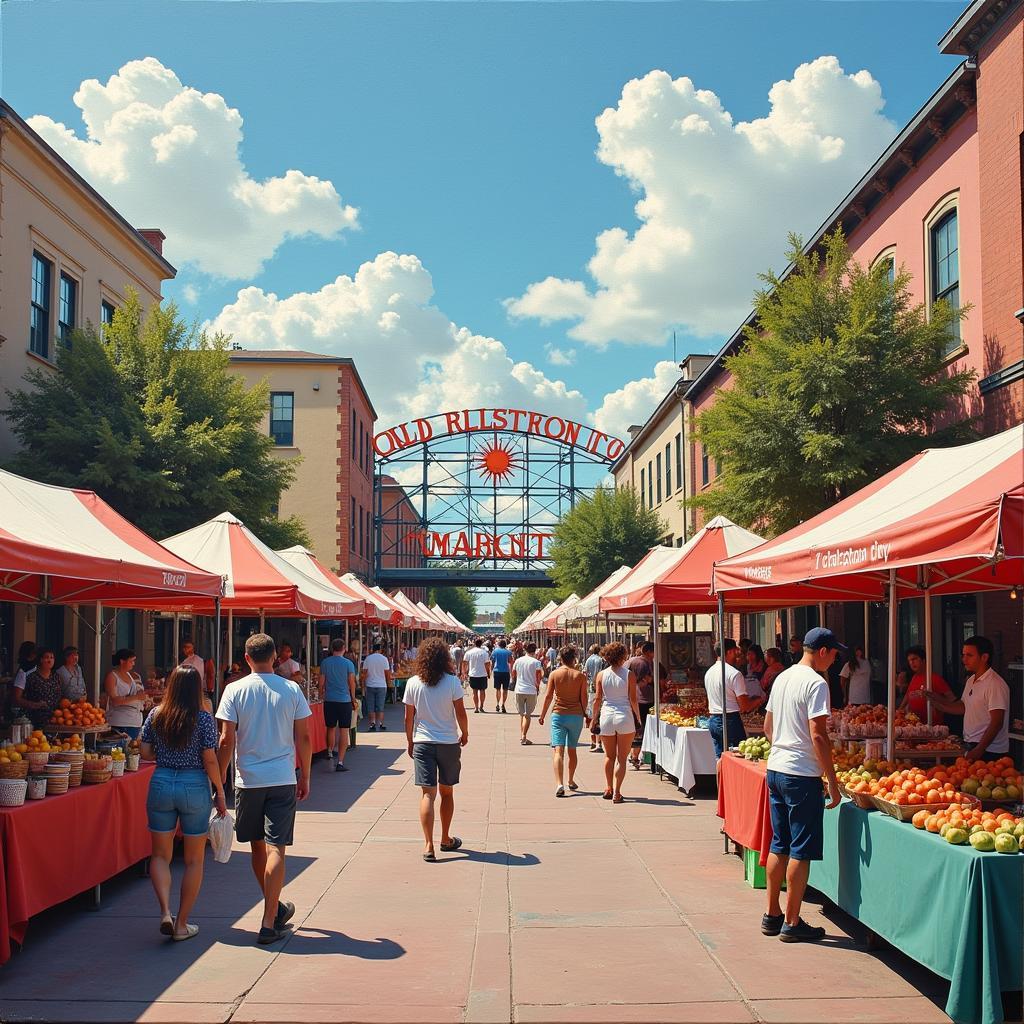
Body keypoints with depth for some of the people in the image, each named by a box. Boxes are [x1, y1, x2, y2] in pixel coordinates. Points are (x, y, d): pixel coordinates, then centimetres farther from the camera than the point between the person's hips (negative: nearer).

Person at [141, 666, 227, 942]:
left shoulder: (155, 715, 0)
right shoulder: (204, 719, -9)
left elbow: (146, 753, 4)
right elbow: (209, 760, -10)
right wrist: (220, 793, -1)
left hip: (161, 784, 2)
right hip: (195, 786, -2)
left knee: (160, 855, 14)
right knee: (194, 860, 10)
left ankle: (165, 912, -5)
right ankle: (182, 924, 13)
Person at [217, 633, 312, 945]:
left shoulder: (235, 691, -3)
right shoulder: (291, 690, -1)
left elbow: (226, 740, -6)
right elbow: (303, 738, 1)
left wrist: (219, 779, 3)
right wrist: (304, 778, 11)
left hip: (248, 780, 1)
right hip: (283, 779, 0)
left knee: (258, 846, 17)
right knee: (275, 849, -1)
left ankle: (276, 908, 31)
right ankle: (269, 924, -5)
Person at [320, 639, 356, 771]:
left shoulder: (325, 663, 1)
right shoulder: (348, 664, -5)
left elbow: (322, 682, 5)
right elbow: (352, 683, -1)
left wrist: (323, 695, 20)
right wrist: (353, 699, 12)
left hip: (329, 700, 2)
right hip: (345, 700, -2)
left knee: (331, 729, 20)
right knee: (343, 731, 2)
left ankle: (330, 753, 16)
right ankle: (340, 762, 0)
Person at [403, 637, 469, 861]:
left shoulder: (413, 683, -3)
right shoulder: (452, 682, -7)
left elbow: (409, 717, 1)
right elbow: (460, 713, -6)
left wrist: (410, 742, 14)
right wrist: (464, 734, 12)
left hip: (423, 742, 0)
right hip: (449, 742, 0)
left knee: (427, 793, -3)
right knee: (447, 792, 15)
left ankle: (428, 845, -15)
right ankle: (446, 839, 28)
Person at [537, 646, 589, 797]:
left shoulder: (554, 674, -3)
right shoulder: (580, 675, -1)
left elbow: (548, 696, -3)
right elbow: (584, 697, 1)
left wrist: (542, 715, 5)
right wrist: (584, 713, 17)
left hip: (558, 715, -2)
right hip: (576, 715, 2)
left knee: (558, 750, -9)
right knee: (572, 750, 19)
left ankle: (559, 784, -25)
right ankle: (571, 781, 33)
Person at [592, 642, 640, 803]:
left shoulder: (602, 675, 1)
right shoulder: (629, 675, -5)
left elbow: (597, 699, 1)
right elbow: (633, 699, -5)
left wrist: (594, 717, 11)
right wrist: (638, 718, 4)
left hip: (606, 716, 2)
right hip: (625, 717, -2)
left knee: (609, 756, 19)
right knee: (622, 758, 4)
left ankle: (609, 788, 22)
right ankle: (617, 793, -1)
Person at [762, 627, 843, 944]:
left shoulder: (782, 678, 12)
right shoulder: (816, 683, -13)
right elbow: (818, 736, -18)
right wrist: (833, 782, -14)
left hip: (775, 770, 8)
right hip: (802, 775, -8)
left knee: (779, 846, 15)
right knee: (802, 851, 0)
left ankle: (772, 915, 22)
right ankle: (792, 923, 5)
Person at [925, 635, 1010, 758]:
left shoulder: (995, 684, -16)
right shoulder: (971, 681, 14)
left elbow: (997, 723, -19)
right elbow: (963, 707, 23)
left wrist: (979, 750, -23)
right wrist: (937, 701, 10)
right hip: (974, 748, 8)